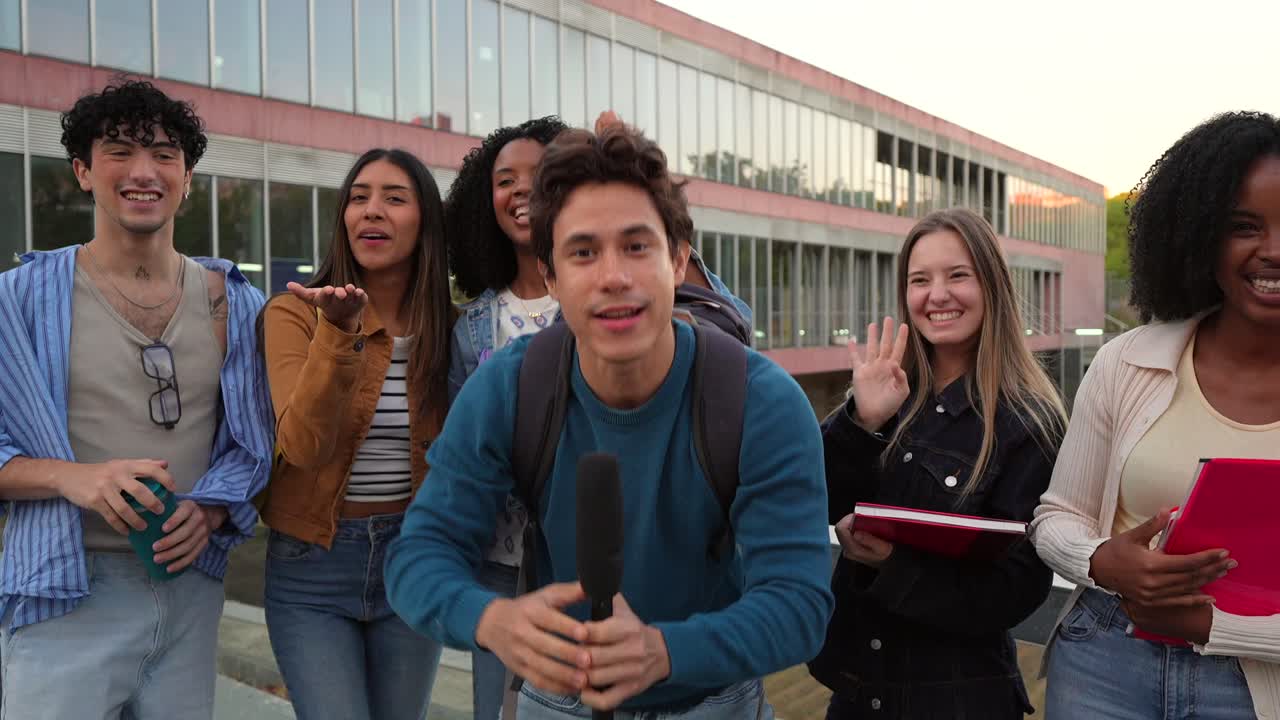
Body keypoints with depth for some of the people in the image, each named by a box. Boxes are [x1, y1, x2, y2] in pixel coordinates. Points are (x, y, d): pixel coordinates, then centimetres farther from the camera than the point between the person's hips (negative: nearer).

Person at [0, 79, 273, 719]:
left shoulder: (234, 304, 6)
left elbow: (252, 442, 8)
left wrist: (210, 511, -10)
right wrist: (69, 477, -19)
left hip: (190, 583, 3)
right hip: (67, 593, -2)